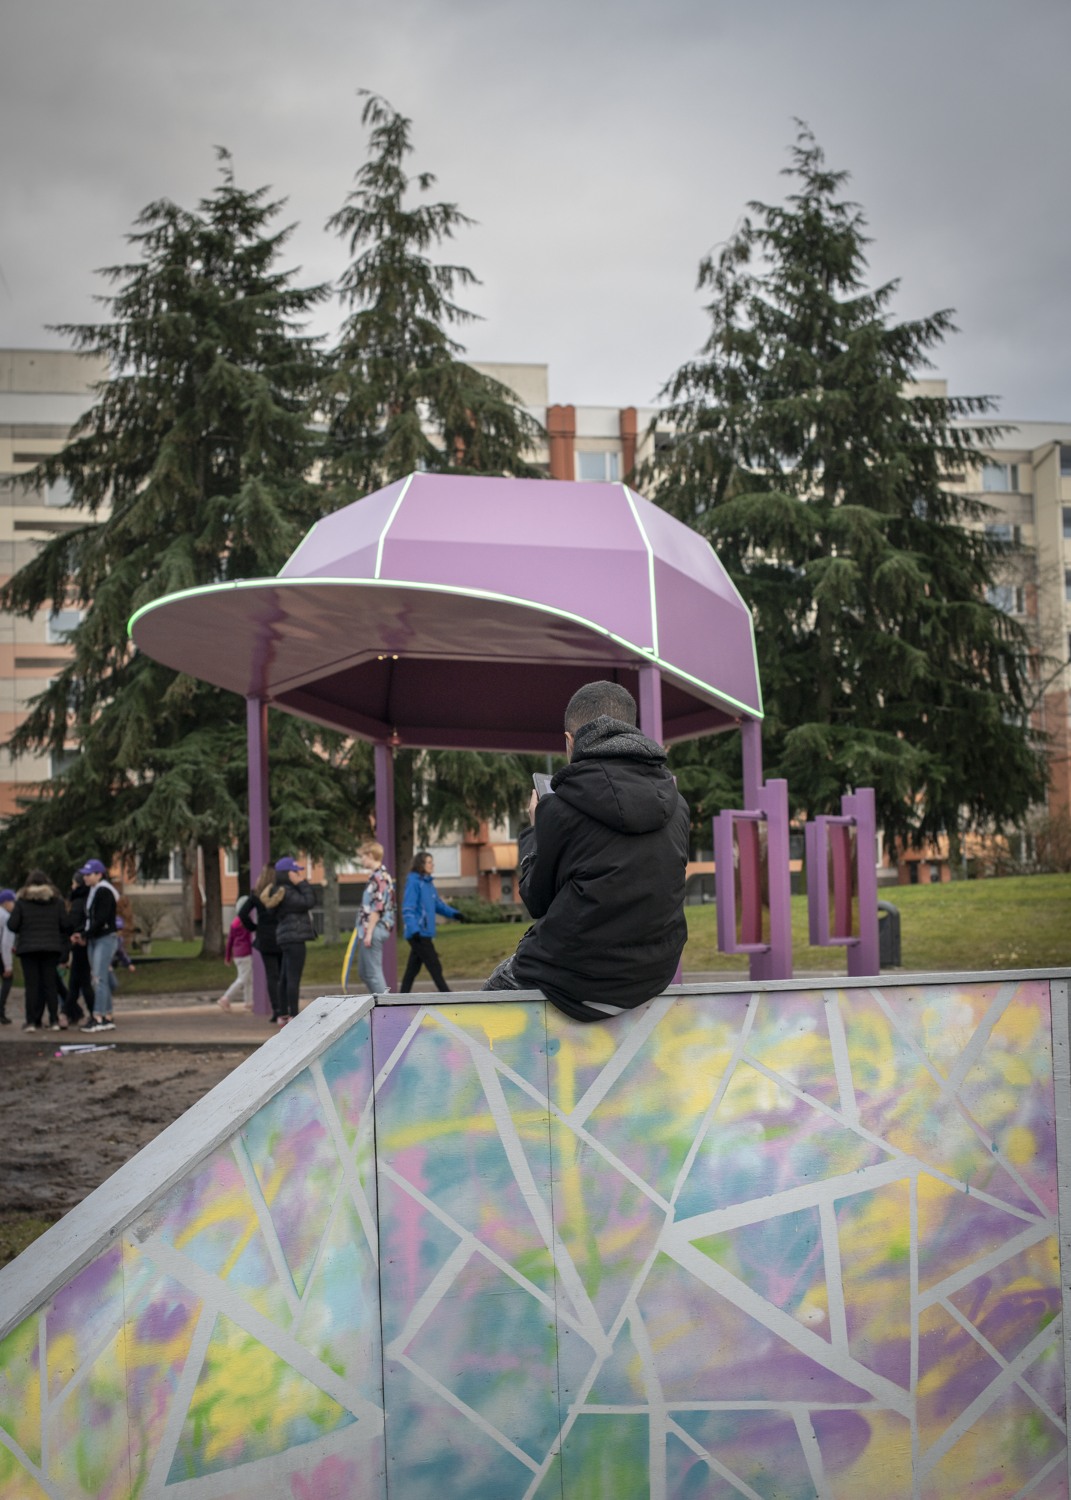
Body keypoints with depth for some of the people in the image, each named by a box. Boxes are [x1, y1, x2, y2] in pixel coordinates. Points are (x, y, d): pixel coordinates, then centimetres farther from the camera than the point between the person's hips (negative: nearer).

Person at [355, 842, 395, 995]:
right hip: (368, 929, 10)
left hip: (374, 929, -10)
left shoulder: (379, 877, -15)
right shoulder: (380, 875, 17)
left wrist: (369, 932, -21)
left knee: (373, 972, -5)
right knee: (364, 971, 16)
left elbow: (377, 908, -21)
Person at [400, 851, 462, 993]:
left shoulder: (428, 882, 14)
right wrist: (414, 929, -28)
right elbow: (408, 909, -17)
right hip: (418, 934, -8)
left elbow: (438, 904, 18)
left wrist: (453, 913, 1)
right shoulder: (413, 882, -12)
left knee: (413, 969, 11)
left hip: (425, 933, 8)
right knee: (434, 967, -5)